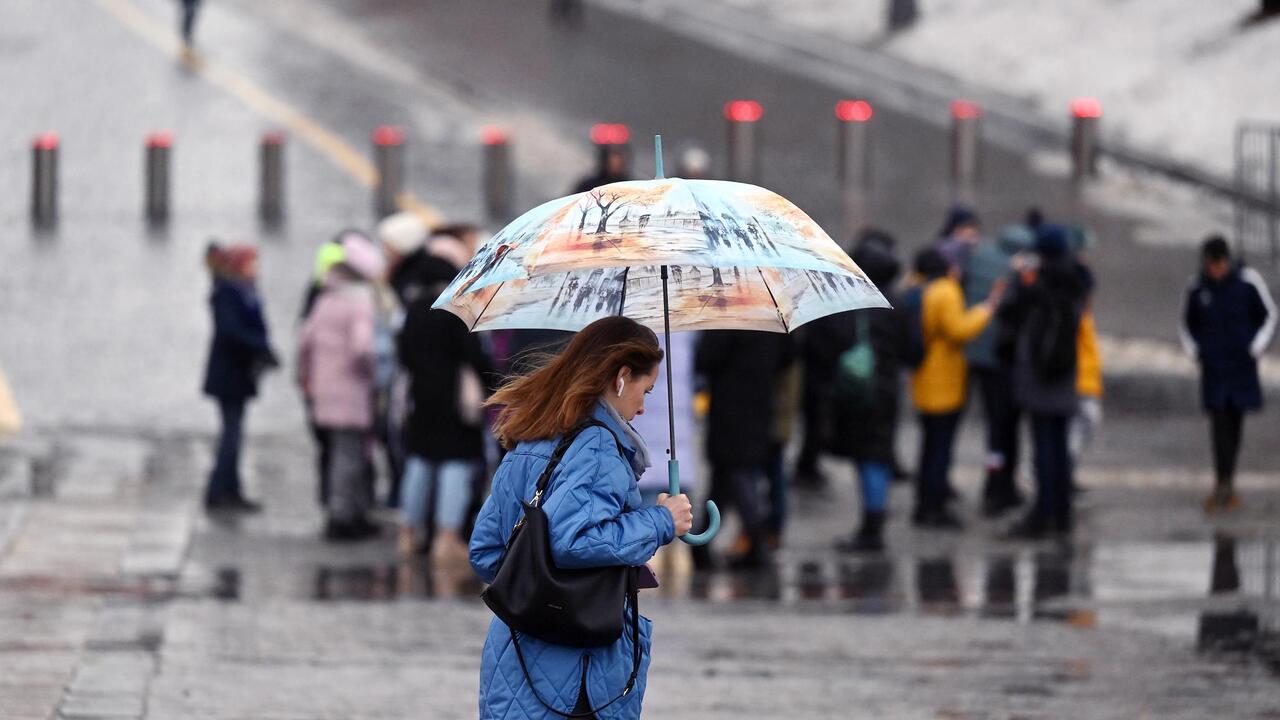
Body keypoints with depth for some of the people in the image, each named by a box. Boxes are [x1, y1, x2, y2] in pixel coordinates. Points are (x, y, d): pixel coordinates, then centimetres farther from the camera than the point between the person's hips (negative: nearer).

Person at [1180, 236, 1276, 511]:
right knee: (1219, 421, -10)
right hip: (1213, 367, 0)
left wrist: (1255, 349, -4)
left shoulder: (1247, 281, -6)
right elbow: (1188, 324, 16)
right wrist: (1196, 351, 3)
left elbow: (1268, 316, 5)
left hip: (1242, 365, 0)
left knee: (1235, 420, 7)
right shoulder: (1197, 287, -1)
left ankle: (1226, 484, 19)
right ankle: (1224, 483, -13)